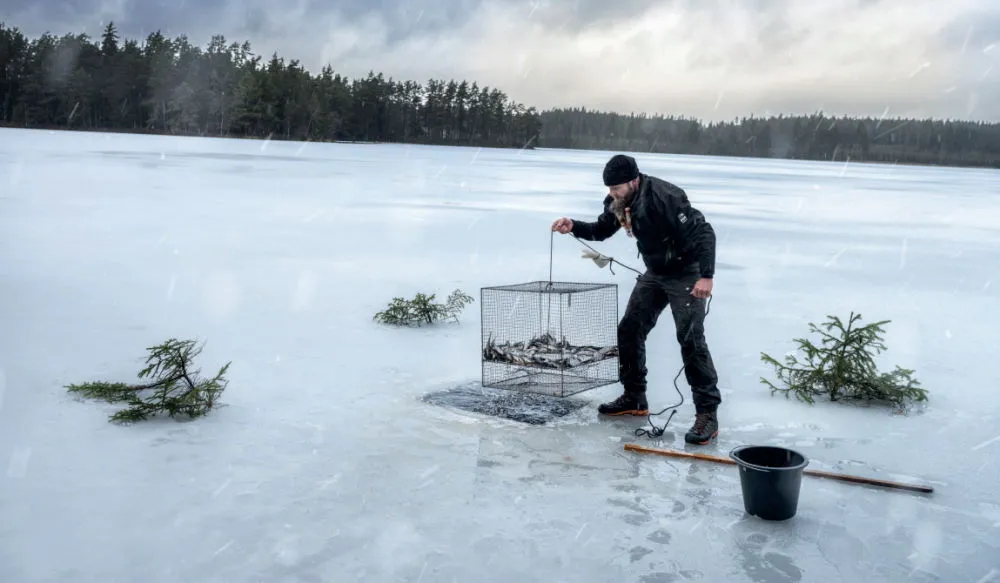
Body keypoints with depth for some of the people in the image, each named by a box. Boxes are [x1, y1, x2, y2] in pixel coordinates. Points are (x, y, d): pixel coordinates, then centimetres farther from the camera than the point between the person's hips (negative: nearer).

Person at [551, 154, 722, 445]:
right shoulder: (618, 202, -5)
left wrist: (706, 276, -38)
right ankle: (634, 398, 21)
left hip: (686, 273, -8)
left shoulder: (665, 197, -29)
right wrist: (573, 226, -9)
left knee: (690, 339, -15)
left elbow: (703, 233, -30)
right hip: (655, 273, 8)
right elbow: (601, 230, 10)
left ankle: (708, 413, -10)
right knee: (630, 330, 7)